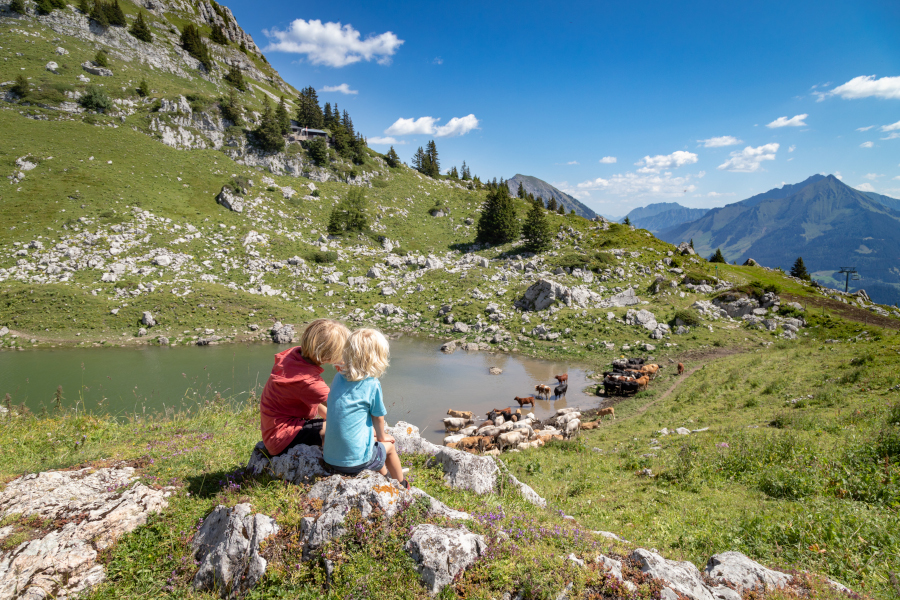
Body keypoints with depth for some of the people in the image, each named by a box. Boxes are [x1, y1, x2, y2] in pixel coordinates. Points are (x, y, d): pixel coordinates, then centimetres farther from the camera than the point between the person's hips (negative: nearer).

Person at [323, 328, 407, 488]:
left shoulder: (338, 377, 2)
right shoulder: (372, 385, -15)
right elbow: (378, 418, -2)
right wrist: (381, 436, 20)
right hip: (356, 461, -5)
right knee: (388, 446, 24)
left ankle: (384, 476, 49)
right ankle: (401, 485, 44)